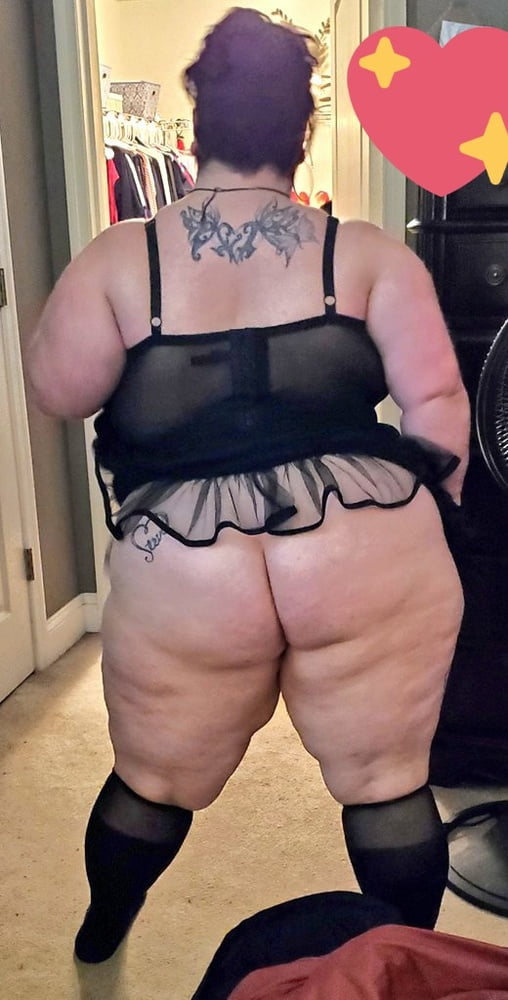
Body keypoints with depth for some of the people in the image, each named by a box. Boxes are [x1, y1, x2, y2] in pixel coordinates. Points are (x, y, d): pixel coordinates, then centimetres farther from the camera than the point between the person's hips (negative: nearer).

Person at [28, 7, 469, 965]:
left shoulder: (120, 257, -1)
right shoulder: (366, 252, 0)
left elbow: (55, 391, 6)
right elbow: (436, 402, -3)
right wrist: (426, 512, 12)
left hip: (184, 569, 2)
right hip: (367, 550, -1)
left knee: (153, 780, 24)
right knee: (387, 780, 17)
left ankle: (101, 933, 51)